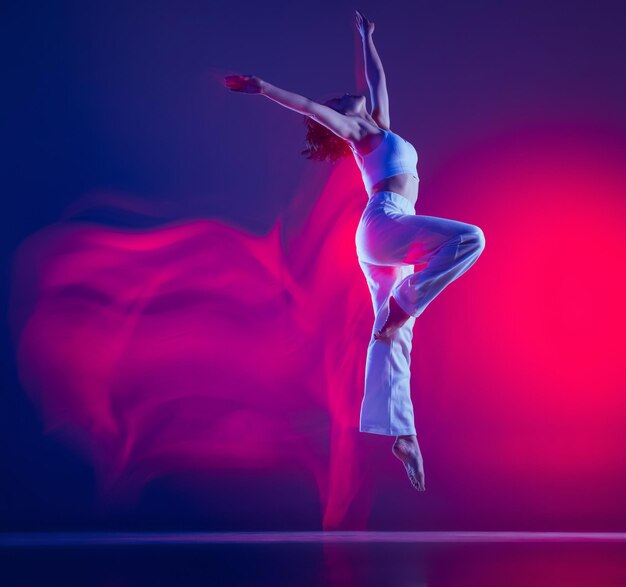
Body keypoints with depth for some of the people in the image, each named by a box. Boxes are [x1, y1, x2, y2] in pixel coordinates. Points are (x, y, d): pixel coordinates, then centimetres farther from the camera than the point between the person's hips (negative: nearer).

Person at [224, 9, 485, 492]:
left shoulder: (376, 134, 29)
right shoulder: (365, 131, 8)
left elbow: (378, 77, 41)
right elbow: (311, 107, -1)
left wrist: (366, 37, 51)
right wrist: (264, 89, -11)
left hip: (381, 245, 8)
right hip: (385, 222, -8)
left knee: (391, 336, -3)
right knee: (468, 238, -27)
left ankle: (387, 431, -11)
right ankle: (403, 306, -23)